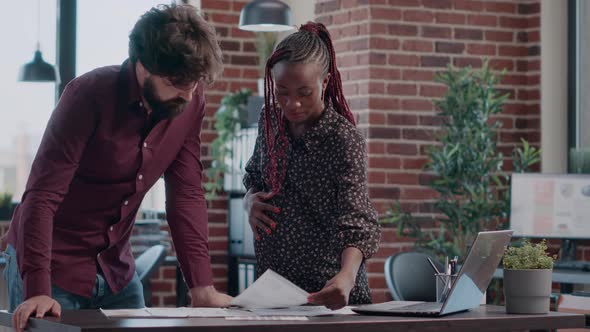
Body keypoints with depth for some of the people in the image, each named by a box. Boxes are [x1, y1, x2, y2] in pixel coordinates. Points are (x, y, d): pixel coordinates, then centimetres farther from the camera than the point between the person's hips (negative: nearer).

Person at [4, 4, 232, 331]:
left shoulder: (190, 101, -6)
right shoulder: (90, 95, -21)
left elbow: (186, 194, -3)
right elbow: (42, 197, -24)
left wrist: (202, 287, -11)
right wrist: (38, 290, -33)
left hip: (117, 270, 5)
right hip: (53, 267, -5)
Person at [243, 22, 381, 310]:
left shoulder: (343, 139, -18)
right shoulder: (270, 121, 0)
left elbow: (356, 219, -27)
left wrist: (346, 276, -45)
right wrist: (250, 202, -8)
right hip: (271, 284, 5)